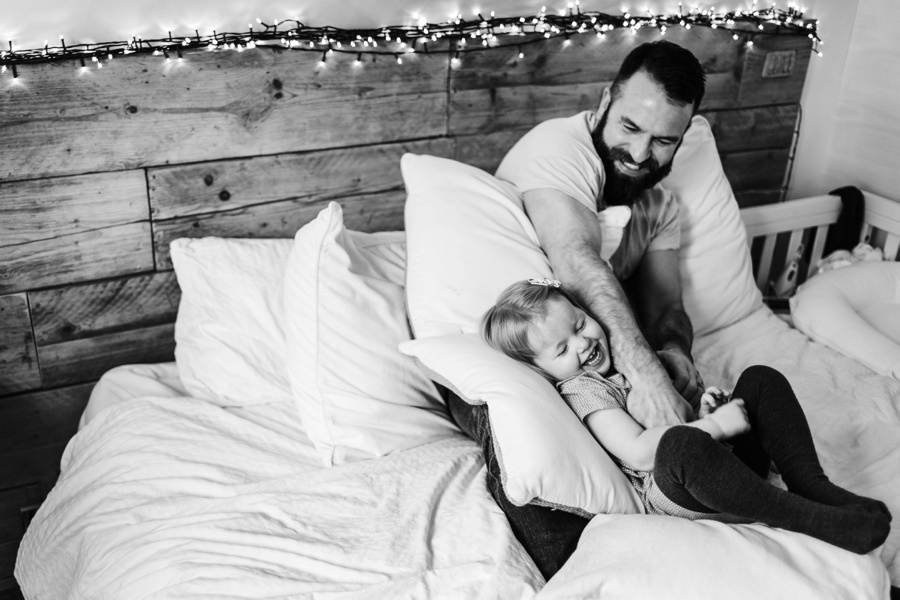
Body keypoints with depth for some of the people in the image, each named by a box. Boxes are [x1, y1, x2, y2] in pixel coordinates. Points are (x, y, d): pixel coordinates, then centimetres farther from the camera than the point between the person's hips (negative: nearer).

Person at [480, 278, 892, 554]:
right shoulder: (583, 391, -6)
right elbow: (636, 450, -19)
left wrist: (703, 406, 4)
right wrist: (713, 426, -21)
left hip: (722, 458, 9)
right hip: (669, 491, -9)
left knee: (761, 379, -3)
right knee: (682, 445, -42)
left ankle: (812, 485, -14)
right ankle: (815, 519, -32)